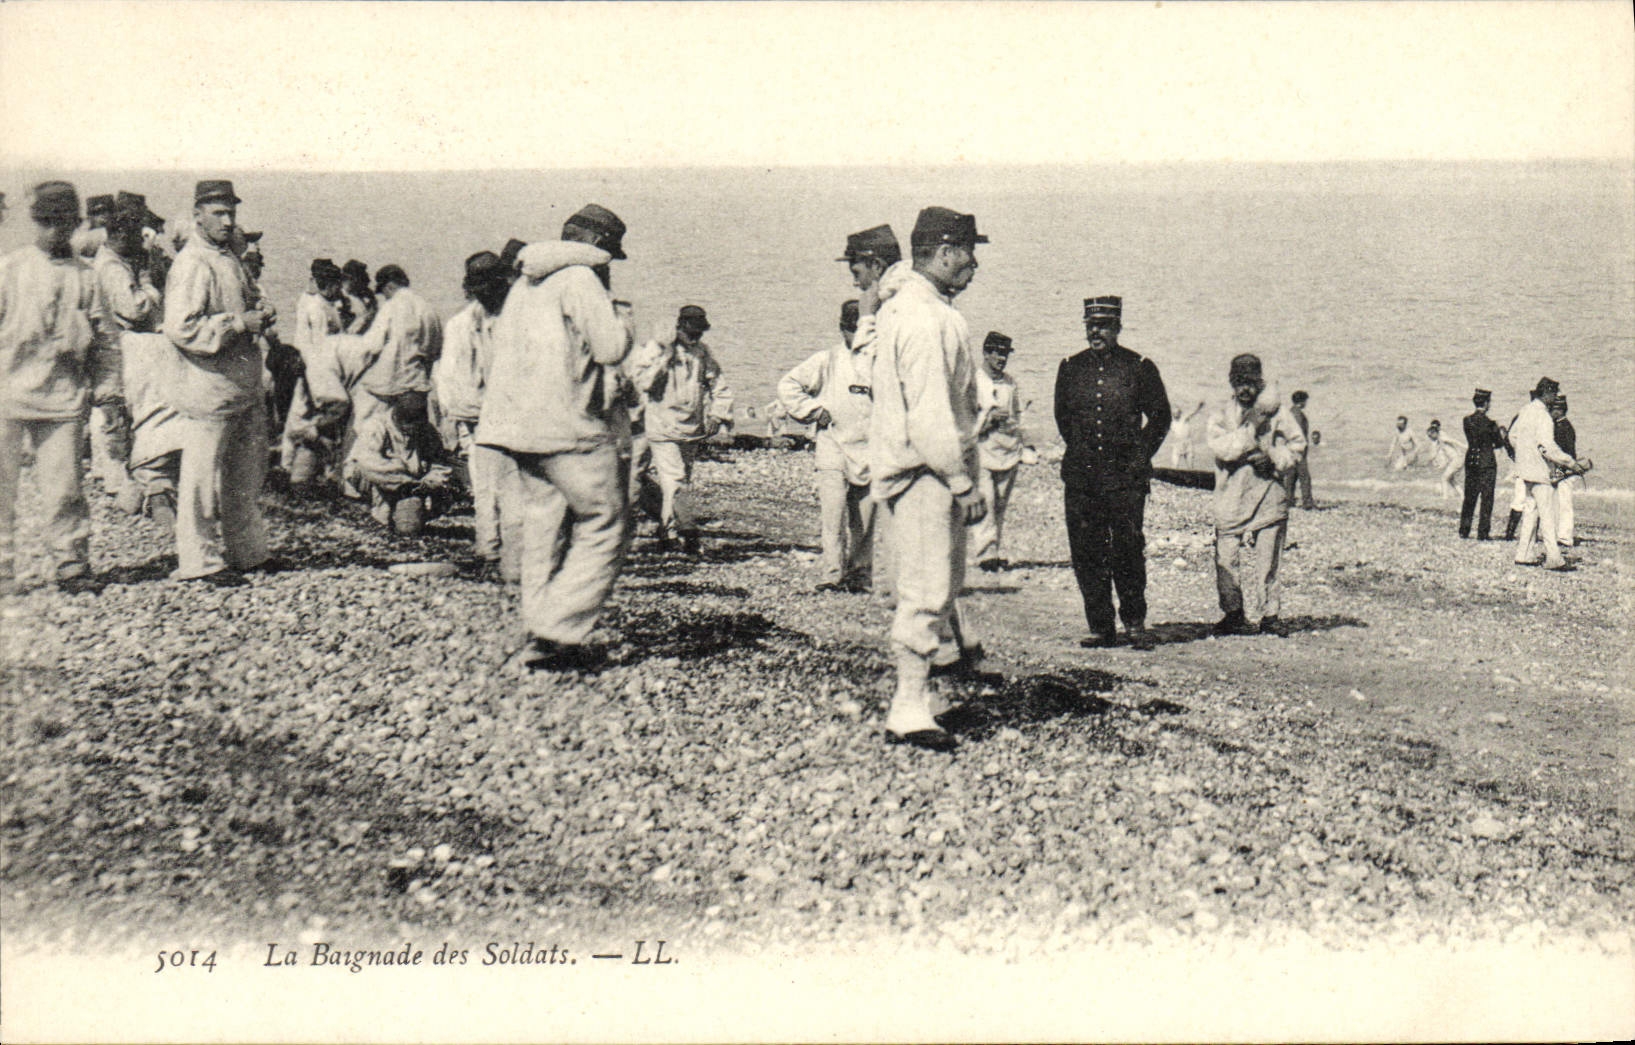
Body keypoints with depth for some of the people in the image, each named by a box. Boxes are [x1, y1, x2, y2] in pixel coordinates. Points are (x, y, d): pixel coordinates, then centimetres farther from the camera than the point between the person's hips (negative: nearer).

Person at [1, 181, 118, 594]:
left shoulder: (85, 276, 10)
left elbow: (102, 338, 14)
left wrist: (105, 388, 8)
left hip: (64, 396, 1)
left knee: (64, 485, 0)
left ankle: (71, 563, 11)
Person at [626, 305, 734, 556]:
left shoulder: (702, 353, 9)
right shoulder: (654, 350, -5)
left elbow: (718, 385, 18)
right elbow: (642, 382, -17)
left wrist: (718, 414, 6)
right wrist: (664, 359, -23)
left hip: (691, 431, 5)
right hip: (662, 428, -5)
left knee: (684, 481, 12)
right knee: (675, 481, -15)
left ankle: (665, 532, 24)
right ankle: (688, 530, -18)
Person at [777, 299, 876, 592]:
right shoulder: (826, 360, 5)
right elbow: (788, 386, 8)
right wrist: (813, 411, 1)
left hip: (870, 451, 2)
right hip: (833, 447, -2)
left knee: (864, 519, 5)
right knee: (832, 514, -12)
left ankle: (859, 575, 14)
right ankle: (832, 575, -10)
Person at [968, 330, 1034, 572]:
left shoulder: (1010, 382, 15)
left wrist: (1025, 446, 17)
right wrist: (990, 416, -17)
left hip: (1009, 452, 5)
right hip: (982, 450, -5)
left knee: (1000, 506, 6)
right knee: (985, 505, -12)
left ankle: (993, 553, 12)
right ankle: (983, 554, -9)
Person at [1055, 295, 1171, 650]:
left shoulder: (1140, 367, 2)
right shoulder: (1070, 368, 10)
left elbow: (1160, 417, 8)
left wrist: (1138, 458, 2)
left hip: (1126, 476, -3)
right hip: (1081, 477, 3)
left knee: (1128, 548, -5)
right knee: (1086, 553, 2)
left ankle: (1135, 621, 9)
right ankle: (1100, 626, 10)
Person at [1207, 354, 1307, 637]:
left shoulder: (1277, 414, 6)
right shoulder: (1222, 415, 6)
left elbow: (1297, 446, 11)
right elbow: (1220, 448, -10)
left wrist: (1272, 459, -6)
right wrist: (1251, 427, -14)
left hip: (1268, 497, -1)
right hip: (1231, 498, 1)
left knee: (1265, 559, -1)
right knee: (1228, 560, 1)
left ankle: (1269, 615, 10)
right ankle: (1234, 613, 14)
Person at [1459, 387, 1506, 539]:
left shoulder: (1467, 420, 1)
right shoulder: (1489, 423, -13)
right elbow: (1499, 444, -4)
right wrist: (1501, 432, 15)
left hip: (1470, 461, 5)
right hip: (1487, 463, -5)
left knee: (1469, 497, 13)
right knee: (1486, 498, 1)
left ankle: (1464, 530, 13)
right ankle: (1483, 532, 0)